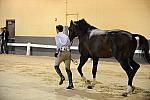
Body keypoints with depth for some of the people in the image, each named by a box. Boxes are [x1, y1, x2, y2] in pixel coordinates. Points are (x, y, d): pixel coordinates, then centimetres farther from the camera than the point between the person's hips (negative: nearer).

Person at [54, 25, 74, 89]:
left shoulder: (57, 36, 4)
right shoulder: (66, 36, 22)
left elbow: (59, 44, -11)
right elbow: (69, 44, 14)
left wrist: (57, 52, -5)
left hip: (62, 52, -5)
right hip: (68, 52, 5)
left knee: (56, 66, 14)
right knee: (68, 68, 8)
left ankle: (62, 77, -8)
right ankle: (70, 84, 2)